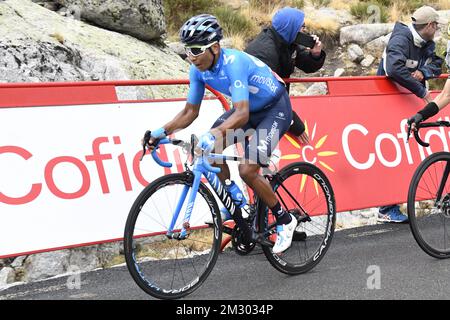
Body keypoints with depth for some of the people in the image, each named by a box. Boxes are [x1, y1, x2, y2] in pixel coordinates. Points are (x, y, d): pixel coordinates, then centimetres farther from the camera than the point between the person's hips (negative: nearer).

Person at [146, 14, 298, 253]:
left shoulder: (233, 63, -35)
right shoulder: (198, 69, -12)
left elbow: (242, 114, -44)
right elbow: (190, 112, -4)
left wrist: (214, 133, -60)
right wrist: (163, 131, -18)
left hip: (275, 109, -8)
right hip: (248, 108, 8)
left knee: (247, 170, -20)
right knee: (210, 149, -13)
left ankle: (284, 220, 2)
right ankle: (235, 211, 3)